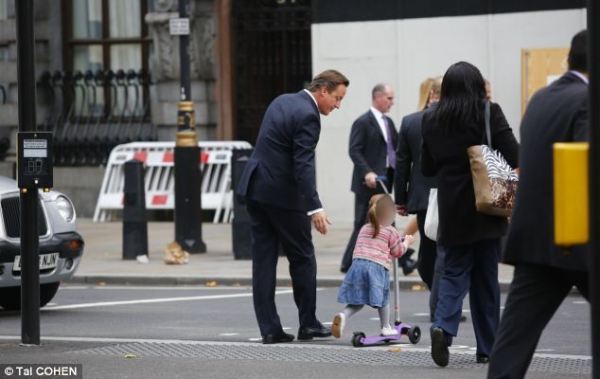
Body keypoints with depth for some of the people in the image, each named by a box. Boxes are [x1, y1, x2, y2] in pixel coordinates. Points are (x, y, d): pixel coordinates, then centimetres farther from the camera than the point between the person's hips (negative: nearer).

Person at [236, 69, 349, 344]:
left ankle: (269, 329, 3)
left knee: (263, 260, 5)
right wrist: (314, 208, -27)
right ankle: (308, 324, 12)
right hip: (281, 193, -8)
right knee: (302, 258, 6)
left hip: (254, 187, 8)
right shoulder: (307, 116, -15)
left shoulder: (282, 102, 13)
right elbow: (303, 165, -23)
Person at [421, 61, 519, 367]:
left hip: (452, 210, 2)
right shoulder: (489, 113, -9)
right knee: (485, 278, 7)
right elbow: (514, 157, -13)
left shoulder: (431, 120, 2)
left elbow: (427, 168, 10)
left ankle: (443, 325, -19)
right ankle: (487, 348, 11)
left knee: (454, 272, 8)